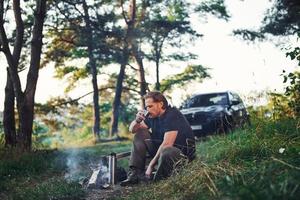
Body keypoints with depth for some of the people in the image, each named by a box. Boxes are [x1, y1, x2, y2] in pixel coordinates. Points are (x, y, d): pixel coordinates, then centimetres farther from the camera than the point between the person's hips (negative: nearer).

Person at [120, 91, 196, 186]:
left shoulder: (172, 115, -20)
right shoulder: (153, 116, 4)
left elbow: (167, 144, -27)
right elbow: (132, 129, 13)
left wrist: (151, 165, -25)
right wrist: (137, 121, -12)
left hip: (183, 152, -8)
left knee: (165, 152, -42)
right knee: (140, 134, 0)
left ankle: (158, 182, -15)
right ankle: (134, 173, -8)